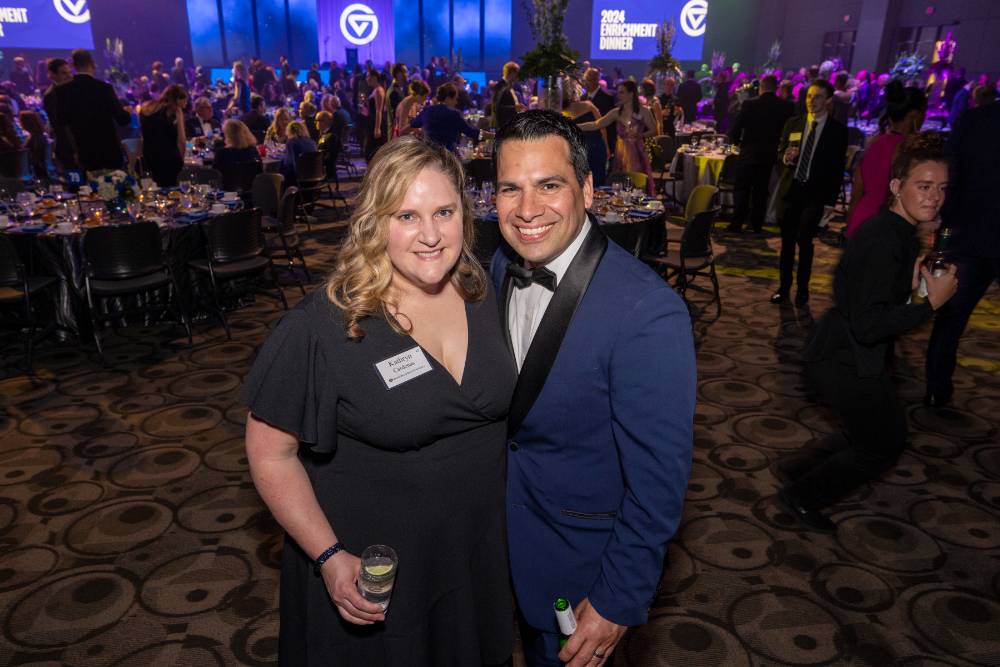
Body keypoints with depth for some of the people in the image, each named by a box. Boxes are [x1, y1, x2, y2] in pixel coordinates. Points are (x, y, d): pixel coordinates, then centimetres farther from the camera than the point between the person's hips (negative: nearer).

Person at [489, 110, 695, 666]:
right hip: (506, 531, 6)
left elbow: (658, 481, -24)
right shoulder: (503, 265, -9)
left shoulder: (648, 314, -31)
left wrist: (618, 602, -17)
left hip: (582, 554, -5)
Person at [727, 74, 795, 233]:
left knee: (742, 189, 7)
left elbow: (734, 129, -10)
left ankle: (737, 224, 2)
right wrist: (778, 144, 16)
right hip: (770, 154, 3)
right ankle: (756, 224, 15)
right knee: (761, 190, 13)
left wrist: (738, 142, 9)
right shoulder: (787, 106, -4)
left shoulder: (749, 104, -11)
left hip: (749, 154, -3)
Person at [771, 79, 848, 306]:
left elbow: (837, 167, -1)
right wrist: (786, 157, -14)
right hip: (790, 189, 3)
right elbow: (779, 153, 11)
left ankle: (802, 288, 7)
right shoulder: (793, 123, 7)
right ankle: (784, 286, 21)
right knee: (787, 241, 9)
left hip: (815, 193, -3)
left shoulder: (838, 130, 0)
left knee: (804, 241, -7)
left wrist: (830, 200, -7)